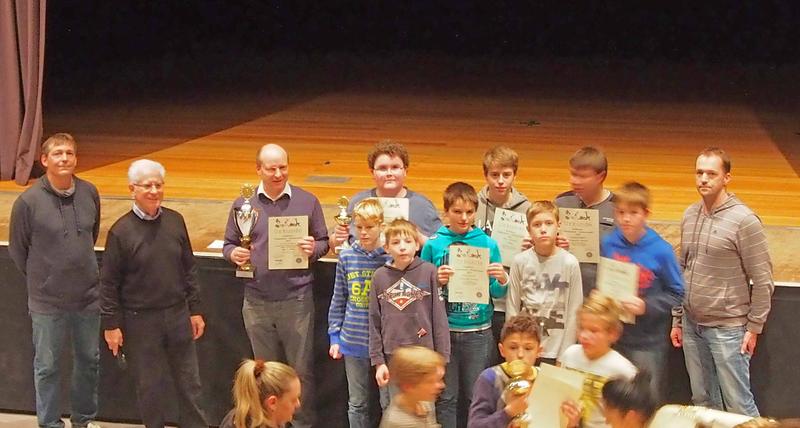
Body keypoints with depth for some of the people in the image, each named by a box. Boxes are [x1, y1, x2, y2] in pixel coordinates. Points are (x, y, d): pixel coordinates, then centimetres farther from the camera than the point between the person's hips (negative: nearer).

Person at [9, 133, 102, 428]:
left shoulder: (89, 193, -4)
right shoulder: (28, 201, -14)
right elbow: (17, 249, -1)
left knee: (89, 360, 16)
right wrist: (40, 280, 7)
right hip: (47, 302, -4)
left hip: (87, 296, 4)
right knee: (47, 367, 7)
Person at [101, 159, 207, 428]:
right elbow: (109, 283, -6)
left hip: (177, 315, 3)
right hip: (140, 321, -3)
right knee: (150, 387, 7)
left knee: (190, 383, 10)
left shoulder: (175, 221, 1)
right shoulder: (121, 231, -10)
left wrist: (195, 310, 9)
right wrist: (111, 325, -7)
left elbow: (189, 269, 9)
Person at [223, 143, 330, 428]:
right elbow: (228, 245, 11)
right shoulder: (243, 204, 5)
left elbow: (323, 242, 6)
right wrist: (234, 254, -12)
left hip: (297, 300, -2)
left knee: (302, 370, 3)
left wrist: (313, 249, -16)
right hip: (257, 302, 2)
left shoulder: (307, 201, 1)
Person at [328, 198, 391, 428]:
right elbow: (339, 300, 9)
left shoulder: (391, 258, -5)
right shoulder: (346, 257, 3)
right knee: (357, 403, 11)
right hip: (353, 342, 2)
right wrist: (334, 336, 7)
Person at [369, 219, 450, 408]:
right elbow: (375, 322, 6)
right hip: (391, 358, 2)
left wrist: (442, 358, -4)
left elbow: (439, 318, -2)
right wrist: (378, 361, 2)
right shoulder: (380, 276, 3)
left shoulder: (429, 272, -4)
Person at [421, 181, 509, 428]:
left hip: (478, 331, 0)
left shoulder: (487, 244, 0)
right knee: (446, 397, 5)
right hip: (443, 331, 0)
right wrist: (436, 281, -17)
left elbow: (497, 293, 4)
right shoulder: (434, 244, -1)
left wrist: (502, 280, -17)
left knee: (477, 397, 7)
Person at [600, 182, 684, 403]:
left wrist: (646, 306, -19)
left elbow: (676, 294, -7)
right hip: (613, 335, 3)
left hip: (648, 341, -3)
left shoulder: (660, 250, -11)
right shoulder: (608, 244, -1)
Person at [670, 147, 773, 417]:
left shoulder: (744, 220, -11)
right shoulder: (689, 216, 8)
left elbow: (762, 280, -9)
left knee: (738, 405, -2)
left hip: (728, 328, -6)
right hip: (692, 325, 6)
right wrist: (677, 319, 14)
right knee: (703, 401, 13)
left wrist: (754, 327, -9)